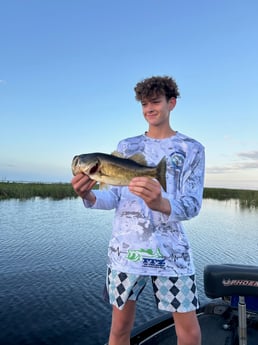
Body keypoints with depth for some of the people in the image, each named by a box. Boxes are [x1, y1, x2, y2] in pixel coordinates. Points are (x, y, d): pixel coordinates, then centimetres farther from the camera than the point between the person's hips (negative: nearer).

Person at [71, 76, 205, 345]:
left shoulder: (191, 148, 2)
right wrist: (89, 196, -18)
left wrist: (161, 203, -30)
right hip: (125, 247, 2)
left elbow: (192, 205, -9)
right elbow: (113, 198, 4)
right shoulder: (126, 146, 8)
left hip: (171, 249, -1)